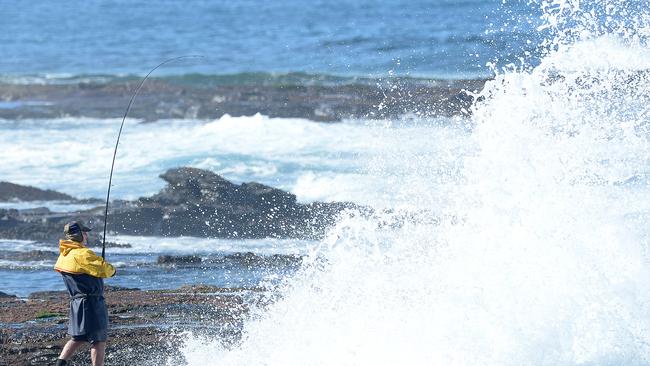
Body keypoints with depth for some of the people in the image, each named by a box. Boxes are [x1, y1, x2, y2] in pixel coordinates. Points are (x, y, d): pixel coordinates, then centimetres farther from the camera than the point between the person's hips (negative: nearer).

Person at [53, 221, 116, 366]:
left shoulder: (63, 256, 9)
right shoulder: (83, 254, -19)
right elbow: (104, 270, -19)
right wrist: (112, 270, 4)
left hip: (76, 302, 9)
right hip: (92, 303, -9)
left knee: (78, 338, 16)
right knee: (99, 341, -2)